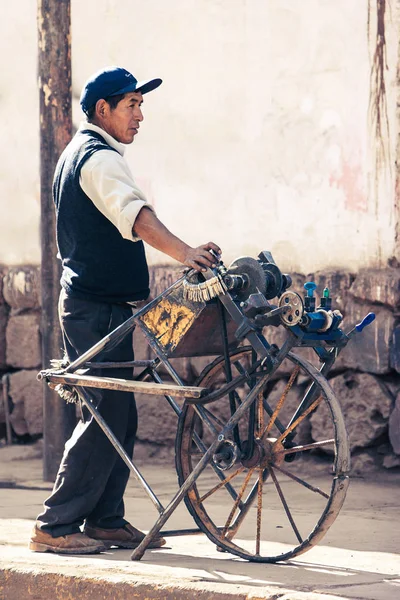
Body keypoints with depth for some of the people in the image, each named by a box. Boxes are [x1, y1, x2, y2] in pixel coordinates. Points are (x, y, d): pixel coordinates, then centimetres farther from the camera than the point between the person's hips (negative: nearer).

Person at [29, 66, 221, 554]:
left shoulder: (77, 154, 20)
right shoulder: (100, 158, -14)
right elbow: (134, 213, -33)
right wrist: (184, 252, -47)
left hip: (89, 304, 11)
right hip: (99, 308, -11)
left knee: (118, 417, 12)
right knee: (107, 417, -10)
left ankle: (105, 520, 15)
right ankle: (55, 526, -9)